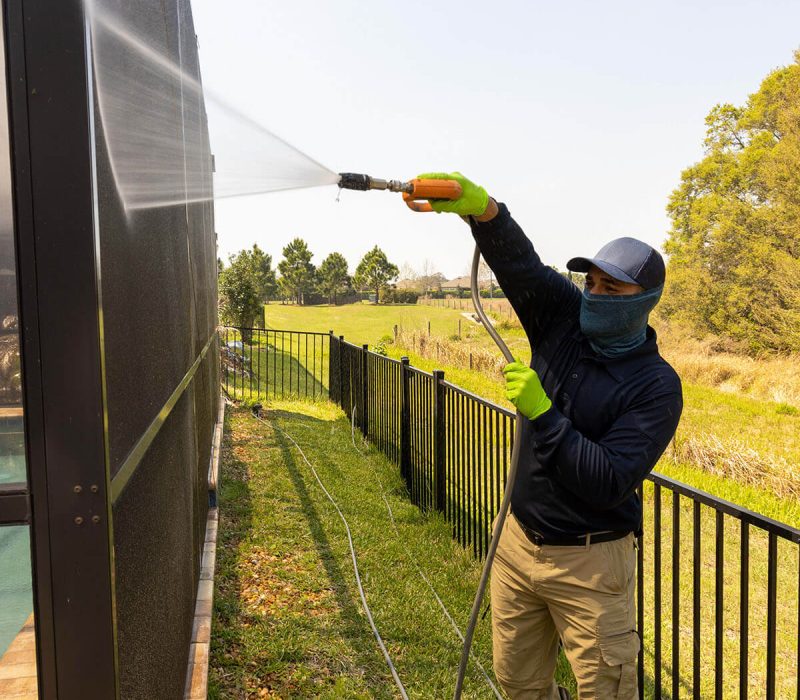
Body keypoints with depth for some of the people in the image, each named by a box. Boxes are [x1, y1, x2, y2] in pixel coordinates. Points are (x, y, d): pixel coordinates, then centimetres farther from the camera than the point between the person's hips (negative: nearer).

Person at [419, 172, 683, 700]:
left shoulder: (657, 385, -17)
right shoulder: (566, 321, -3)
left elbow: (609, 483, -25)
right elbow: (521, 263, -17)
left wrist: (542, 414, -29)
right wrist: (481, 208, -36)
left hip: (589, 560, -5)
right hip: (519, 542, 5)